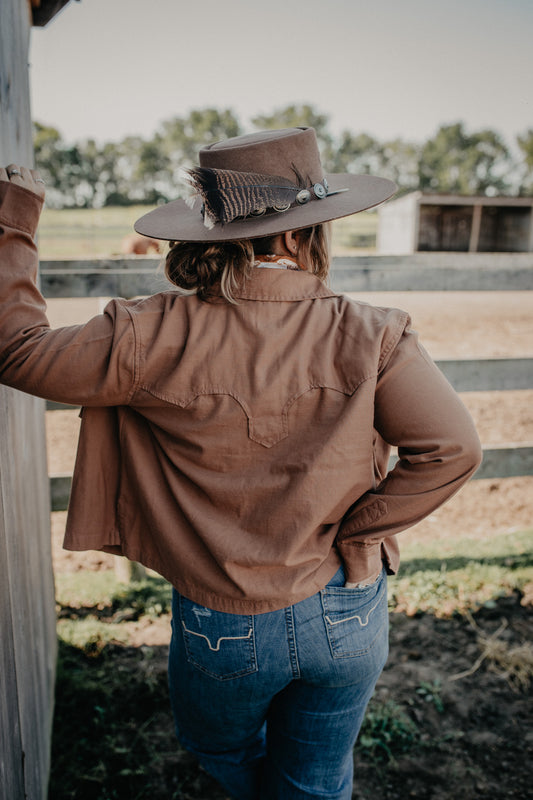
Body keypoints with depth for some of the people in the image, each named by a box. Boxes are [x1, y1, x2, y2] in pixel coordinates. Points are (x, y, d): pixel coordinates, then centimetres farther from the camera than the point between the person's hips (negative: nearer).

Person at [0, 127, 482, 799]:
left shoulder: (155, 337, -18)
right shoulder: (369, 337, -16)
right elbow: (450, 448, -18)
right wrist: (355, 537, -8)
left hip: (220, 627, -1)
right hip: (346, 617, 2)